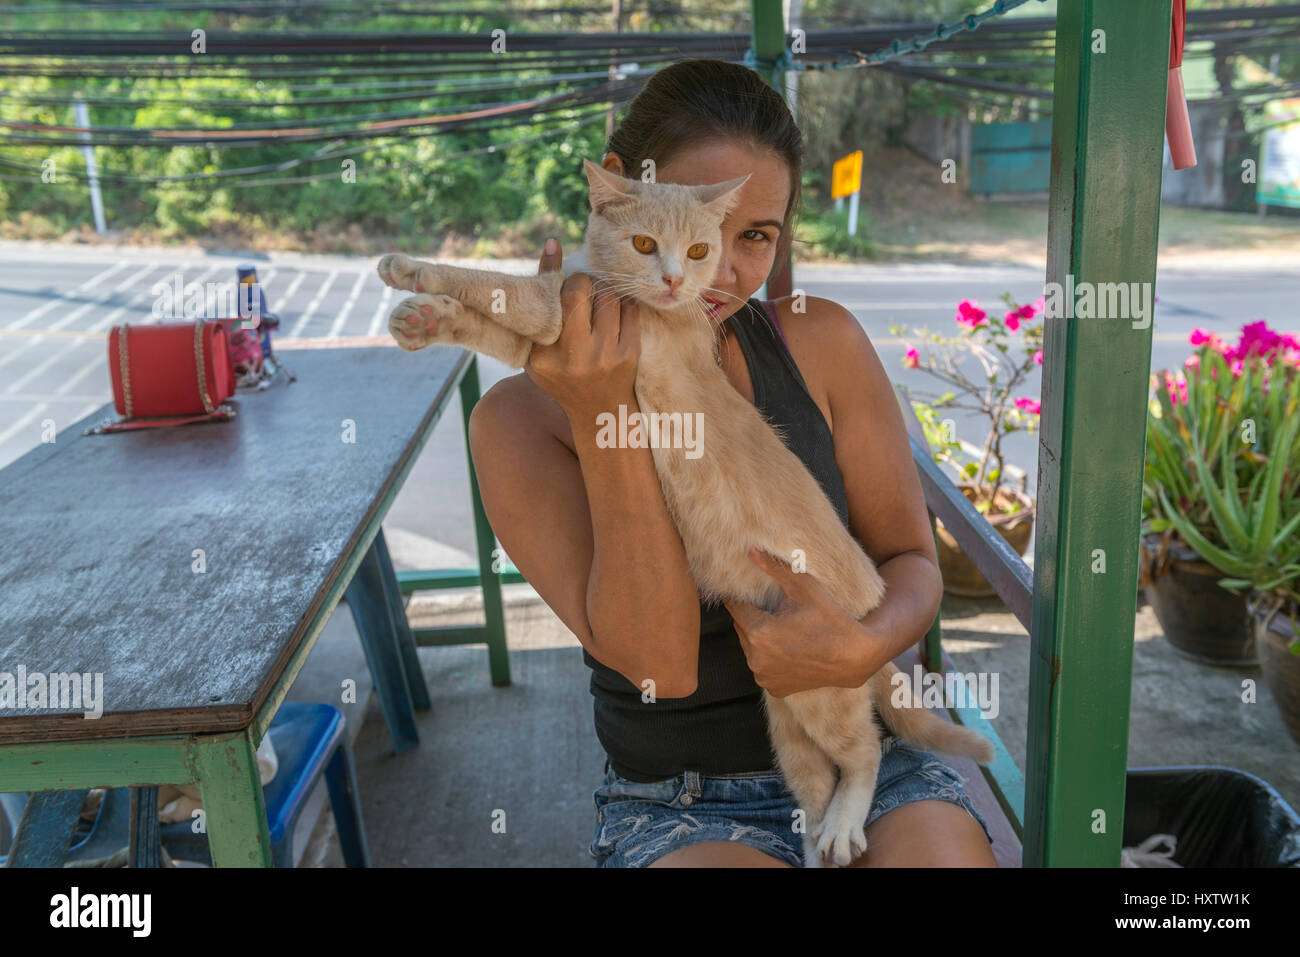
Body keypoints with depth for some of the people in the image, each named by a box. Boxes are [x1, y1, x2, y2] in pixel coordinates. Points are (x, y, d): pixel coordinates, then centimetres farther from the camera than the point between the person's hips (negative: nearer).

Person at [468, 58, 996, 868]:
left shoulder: (821, 343, -2)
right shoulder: (525, 416, -9)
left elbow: (912, 560, 4)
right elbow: (659, 663, -16)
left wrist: (865, 648, -18)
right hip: (679, 808, -2)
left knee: (946, 850, -24)